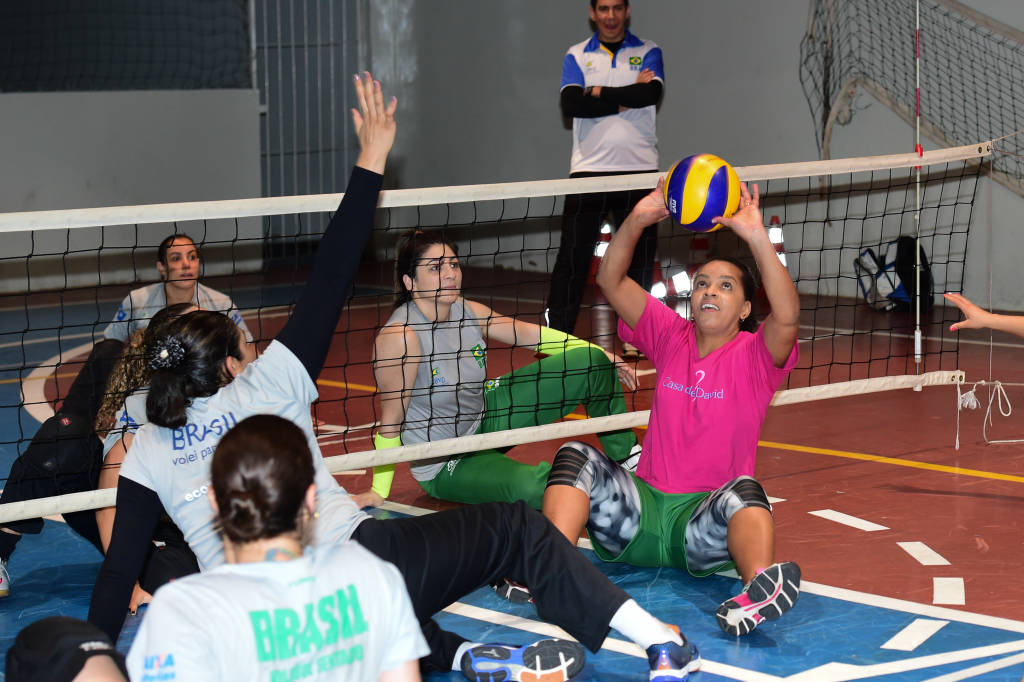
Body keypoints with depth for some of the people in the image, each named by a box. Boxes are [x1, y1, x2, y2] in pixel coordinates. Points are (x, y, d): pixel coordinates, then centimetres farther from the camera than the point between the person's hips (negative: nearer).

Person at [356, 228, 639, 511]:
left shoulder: (468, 312, -7)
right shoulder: (400, 336, -28)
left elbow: (530, 334, 4)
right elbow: (391, 421, -24)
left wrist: (599, 353, 3)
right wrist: (379, 492, -19)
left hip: (485, 417, 8)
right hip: (445, 467, -8)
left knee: (593, 361, 2)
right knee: (535, 485, -38)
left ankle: (627, 458, 22)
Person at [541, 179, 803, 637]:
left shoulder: (754, 355, 0)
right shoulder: (671, 337, 10)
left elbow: (787, 315, -22)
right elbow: (610, 280, 4)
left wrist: (756, 238, -31)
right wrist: (638, 221, -12)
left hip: (704, 525, -3)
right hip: (644, 506, 4)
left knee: (744, 491, -35)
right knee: (577, 456, -19)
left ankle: (759, 588, -66)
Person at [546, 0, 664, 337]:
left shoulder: (648, 52, 8)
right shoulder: (576, 56, 8)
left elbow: (651, 94, -13)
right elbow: (571, 105, -9)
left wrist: (600, 93, -7)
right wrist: (625, 99, -10)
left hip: (638, 169, 0)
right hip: (588, 169, 0)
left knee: (640, 256, 3)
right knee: (572, 256, -4)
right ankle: (556, 334, 0)